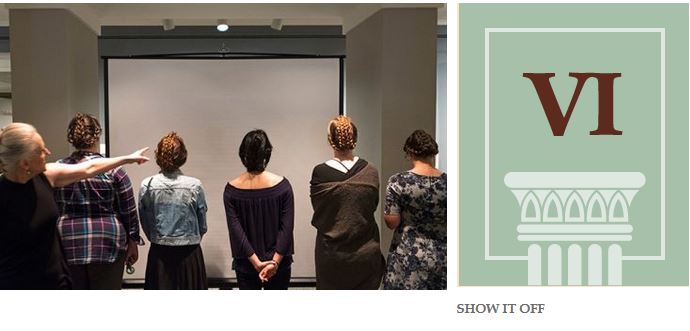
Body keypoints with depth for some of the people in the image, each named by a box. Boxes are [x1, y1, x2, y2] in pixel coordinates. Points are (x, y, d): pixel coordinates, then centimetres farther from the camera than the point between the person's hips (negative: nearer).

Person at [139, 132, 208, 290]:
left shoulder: (147, 185, -6)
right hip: (189, 253, -1)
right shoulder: (195, 185, -9)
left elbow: (145, 223, 3)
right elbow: (202, 224, -1)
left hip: (159, 254, 1)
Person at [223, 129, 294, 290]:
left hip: (246, 264, 0)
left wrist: (255, 262, -11)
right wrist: (275, 260, -15)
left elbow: (235, 230, -11)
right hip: (279, 264, 0)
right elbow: (287, 227, -15)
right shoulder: (282, 185, -10)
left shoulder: (232, 189, -8)